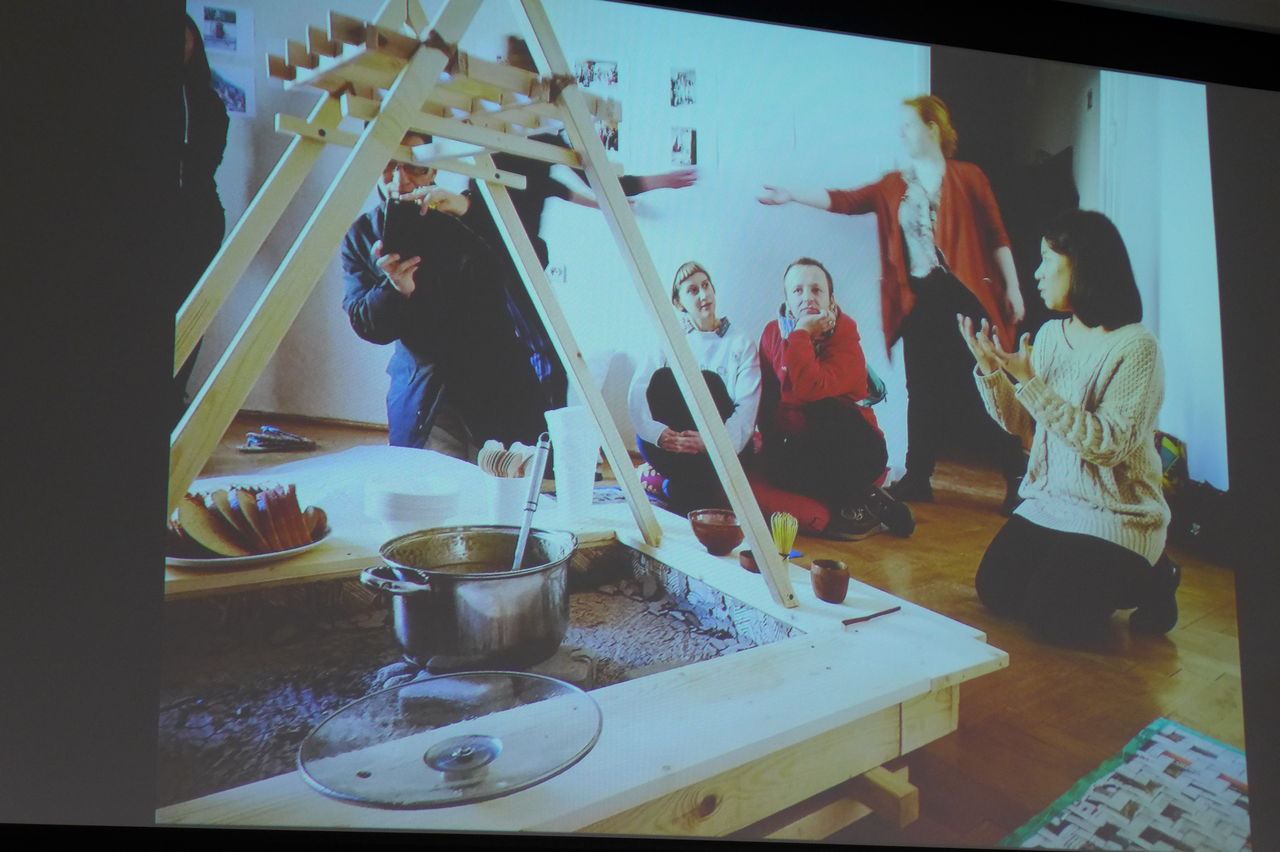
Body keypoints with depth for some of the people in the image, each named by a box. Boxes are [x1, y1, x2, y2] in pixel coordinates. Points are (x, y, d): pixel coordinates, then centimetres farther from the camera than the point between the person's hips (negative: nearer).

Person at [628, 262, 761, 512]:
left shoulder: (741, 344, 5)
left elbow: (747, 408, -10)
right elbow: (637, 392, -5)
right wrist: (658, 432, -25)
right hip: (672, 442, 1)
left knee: (708, 381, -28)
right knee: (662, 378, -23)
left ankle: (666, 483, -16)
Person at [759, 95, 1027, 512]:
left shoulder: (967, 178, 0)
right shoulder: (894, 186, 13)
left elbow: (997, 237, 0)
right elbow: (845, 200, 7)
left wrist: (1013, 288, -4)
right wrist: (792, 195, 0)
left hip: (965, 298, -5)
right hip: (919, 301, 5)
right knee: (923, 392, 8)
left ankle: (1019, 478, 2)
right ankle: (918, 478, 16)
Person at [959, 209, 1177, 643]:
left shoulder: (1135, 347, -17)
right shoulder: (1050, 335, 4)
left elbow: (1107, 444, -26)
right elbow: (1020, 423, 6)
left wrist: (1029, 381, -28)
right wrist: (989, 368, -10)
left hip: (1115, 517, -7)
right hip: (1048, 503, 7)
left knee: (1053, 617, -17)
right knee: (993, 592, 0)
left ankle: (1149, 580, 12)